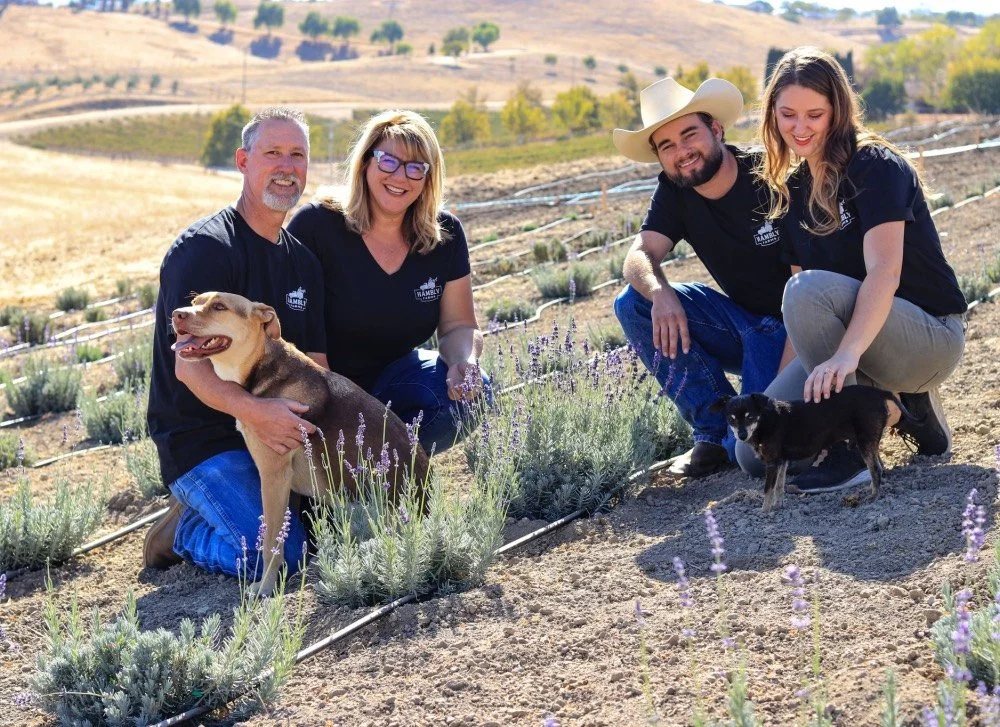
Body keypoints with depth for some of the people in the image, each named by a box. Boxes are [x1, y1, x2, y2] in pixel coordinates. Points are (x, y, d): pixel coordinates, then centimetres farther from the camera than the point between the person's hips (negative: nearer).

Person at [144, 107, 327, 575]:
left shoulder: (302, 260, 13)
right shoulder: (203, 248, -13)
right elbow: (191, 365, -22)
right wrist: (251, 410, -40)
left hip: (275, 432, 8)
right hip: (201, 440, -8)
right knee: (279, 554, -25)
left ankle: (214, 510, 11)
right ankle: (184, 531, 5)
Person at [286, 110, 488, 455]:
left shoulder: (445, 235, -3)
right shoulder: (316, 225, -15)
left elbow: (458, 326, 1)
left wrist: (464, 362, -23)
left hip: (395, 379, 5)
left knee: (470, 394, -23)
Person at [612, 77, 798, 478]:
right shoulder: (674, 191, -1)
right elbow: (639, 256, -13)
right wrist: (660, 293, -38)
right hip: (743, 320, 7)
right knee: (634, 304, -13)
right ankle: (715, 431, -7)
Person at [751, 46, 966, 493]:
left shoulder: (877, 167, -14)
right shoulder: (791, 190, 8)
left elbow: (884, 271, -29)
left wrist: (846, 354, -44)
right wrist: (785, 376, -8)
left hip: (930, 338, -7)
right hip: (851, 346, 7)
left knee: (810, 289, -34)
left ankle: (851, 451, -24)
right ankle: (897, 401, 7)